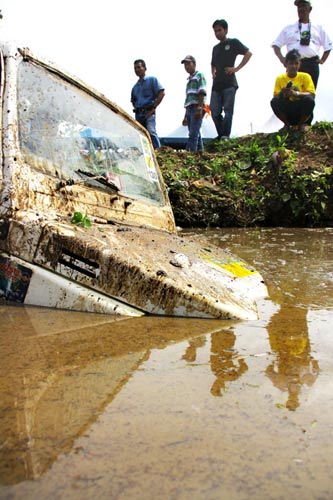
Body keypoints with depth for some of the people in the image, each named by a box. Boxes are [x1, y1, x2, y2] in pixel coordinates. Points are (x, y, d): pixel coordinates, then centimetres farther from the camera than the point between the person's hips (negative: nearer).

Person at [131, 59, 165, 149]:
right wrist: (136, 109, 11)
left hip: (149, 112, -6)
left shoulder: (152, 80, 5)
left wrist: (153, 108, -11)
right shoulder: (135, 86, 22)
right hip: (138, 114, 7)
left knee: (151, 132, -23)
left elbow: (161, 93, -5)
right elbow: (133, 100, 32)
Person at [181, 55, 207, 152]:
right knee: (196, 135, 5)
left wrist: (199, 108, -21)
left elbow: (202, 93, -9)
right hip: (189, 109, 8)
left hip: (196, 108, -8)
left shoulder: (199, 75, 3)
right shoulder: (189, 80, 27)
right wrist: (186, 116, 23)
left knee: (193, 134, -17)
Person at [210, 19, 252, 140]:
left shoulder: (233, 42, 7)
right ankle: (220, 136, 5)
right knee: (215, 112, -1)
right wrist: (213, 73, 13)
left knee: (228, 110, -11)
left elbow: (248, 53, 1)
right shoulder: (215, 48, 23)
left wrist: (236, 68, -7)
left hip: (229, 83, -6)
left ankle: (225, 136, -13)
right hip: (217, 84, 6)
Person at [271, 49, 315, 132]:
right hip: (286, 113, 1)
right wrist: (282, 94, -29)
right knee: (274, 101, -26)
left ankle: (301, 124, -4)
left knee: (309, 100, -30)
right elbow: (275, 96, -5)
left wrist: (296, 93, -32)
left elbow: (312, 95, -13)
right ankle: (287, 124, -2)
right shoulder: (280, 78, 1)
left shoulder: (305, 76, -2)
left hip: (301, 111, -1)